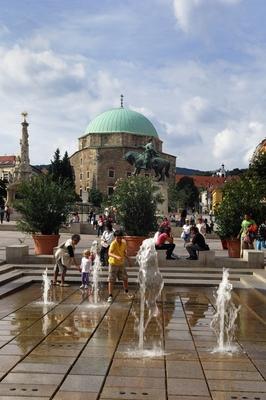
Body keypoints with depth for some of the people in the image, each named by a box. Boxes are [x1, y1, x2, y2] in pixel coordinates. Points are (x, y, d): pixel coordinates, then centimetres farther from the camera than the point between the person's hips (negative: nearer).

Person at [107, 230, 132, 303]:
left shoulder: (124, 243, -2)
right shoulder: (113, 244, -21)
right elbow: (109, 253, -36)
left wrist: (128, 259, 15)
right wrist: (116, 257, -50)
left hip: (121, 264, 6)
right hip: (113, 264, -5)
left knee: (125, 279, 13)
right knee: (111, 280, -3)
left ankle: (126, 292, 36)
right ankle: (110, 296, 4)